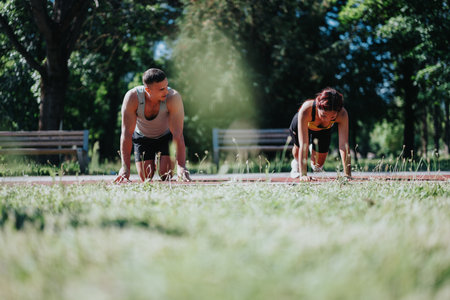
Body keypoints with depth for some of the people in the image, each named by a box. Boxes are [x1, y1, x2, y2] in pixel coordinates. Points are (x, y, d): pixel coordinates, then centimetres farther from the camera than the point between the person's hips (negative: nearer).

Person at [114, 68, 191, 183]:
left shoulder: (173, 97, -35)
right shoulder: (132, 97, -33)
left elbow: (178, 134, -34)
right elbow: (127, 133, -31)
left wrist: (181, 166, -41)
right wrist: (125, 168, -36)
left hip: (166, 136, 0)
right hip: (142, 137, 0)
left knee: (165, 175, -13)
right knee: (145, 178, -6)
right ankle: (152, 165, 31)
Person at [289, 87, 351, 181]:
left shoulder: (342, 114, -42)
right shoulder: (306, 110, -48)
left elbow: (344, 145, -42)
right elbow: (303, 145, -48)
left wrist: (347, 175, -48)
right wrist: (303, 175, -51)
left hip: (323, 130, 2)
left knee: (318, 165, 9)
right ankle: (296, 163, 43)